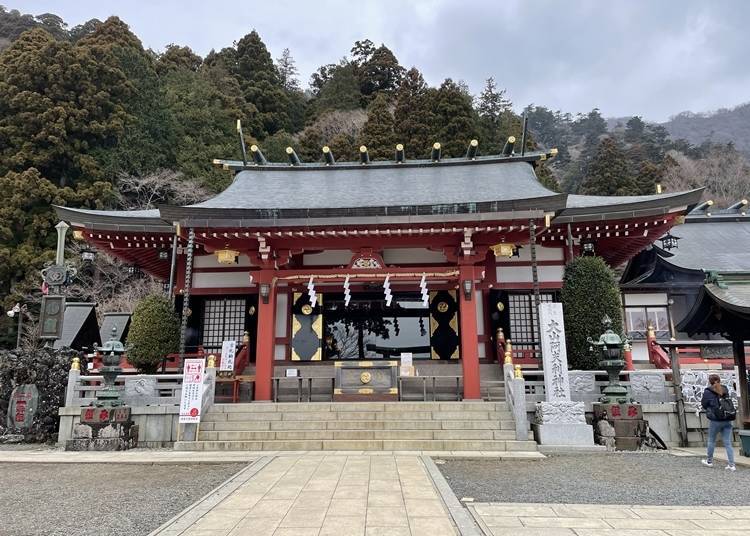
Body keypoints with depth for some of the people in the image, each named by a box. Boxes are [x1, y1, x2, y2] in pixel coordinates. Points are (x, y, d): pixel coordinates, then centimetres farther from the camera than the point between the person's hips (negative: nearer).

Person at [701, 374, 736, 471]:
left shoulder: (708, 392, -7)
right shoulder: (725, 390, 8)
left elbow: (704, 405, -1)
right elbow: (729, 402, 16)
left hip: (715, 420, -4)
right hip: (727, 420, 4)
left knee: (711, 441, 12)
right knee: (728, 443, 5)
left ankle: (709, 461, 23)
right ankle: (732, 465, 2)